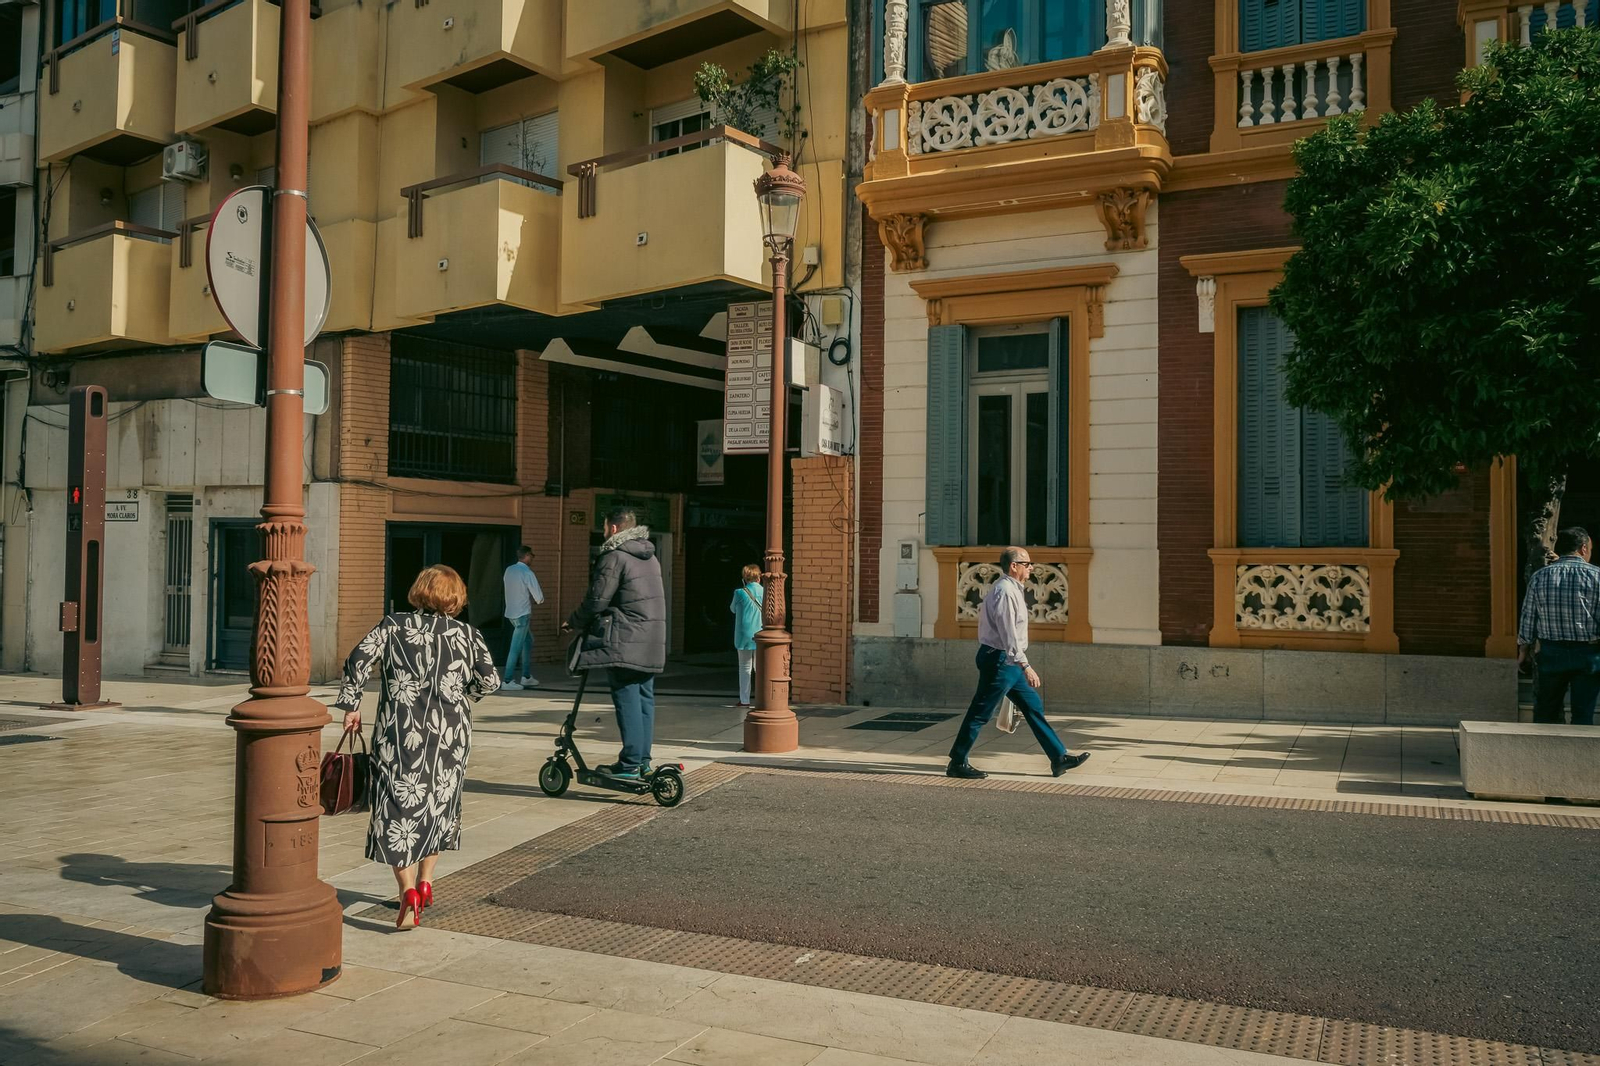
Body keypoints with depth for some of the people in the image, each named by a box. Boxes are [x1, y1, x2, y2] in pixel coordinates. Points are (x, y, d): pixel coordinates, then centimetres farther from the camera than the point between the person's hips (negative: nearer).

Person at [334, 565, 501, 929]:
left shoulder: (393, 626, 6)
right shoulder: (468, 635, 7)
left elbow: (359, 658, -6)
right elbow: (489, 680, -1)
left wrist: (351, 704, 1)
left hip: (399, 731, -1)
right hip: (449, 735, 2)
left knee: (398, 806, 2)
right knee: (439, 803, 20)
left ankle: (408, 890, -12)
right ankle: (426, 881, 26)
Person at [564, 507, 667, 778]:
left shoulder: (614, 557, -11)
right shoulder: (650, 556, 17)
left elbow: (597, 600, -13)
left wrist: (574, 622, 4)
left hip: (624, 642, -8)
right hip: (651, 642, 8)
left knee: (627, 700, -6)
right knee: (645, 699, 10)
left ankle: (630, 763, -6)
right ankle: (643, 760, 14)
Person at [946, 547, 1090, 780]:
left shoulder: (1012, 589, 15)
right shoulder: (1005, 591, -18)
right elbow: (1008, 633, -24)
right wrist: (1025, 666, -26)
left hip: (1007, 662, 11)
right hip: (1000, 660, -11)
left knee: (1034, 706, 11)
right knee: (980, 713, -3)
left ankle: (1059, 758, 16)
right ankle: (957, 763, 6)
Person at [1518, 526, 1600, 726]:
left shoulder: (1539, 577, 0)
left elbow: (1528, 619, 2)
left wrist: (1524, 649, 13)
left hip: (1551, 652, 2)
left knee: (1545, 711, 12)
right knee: (1583, 714, 5)